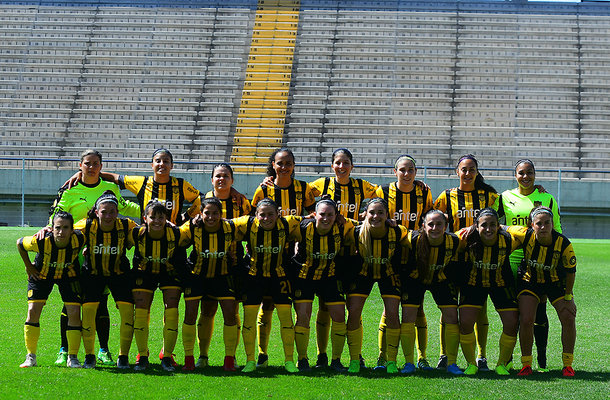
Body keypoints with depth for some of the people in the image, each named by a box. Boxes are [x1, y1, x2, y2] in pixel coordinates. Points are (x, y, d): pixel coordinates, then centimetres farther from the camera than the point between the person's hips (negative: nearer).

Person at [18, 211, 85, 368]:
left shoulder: (79, 239, -32)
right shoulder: (41, 242, -34)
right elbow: (20, 243, -12)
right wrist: (28, 266, -5)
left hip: (68, 275, 1)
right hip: (41, 274, -1)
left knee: (74, 313, -9)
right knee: (33, 311, -10)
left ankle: (72, 358, 5)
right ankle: (31, 357, 4)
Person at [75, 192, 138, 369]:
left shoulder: (127, 226, -20)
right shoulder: (86, 226, -19)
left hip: (119, 274, 0)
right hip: (93, 273, 0)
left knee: (127, 310, -13)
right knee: (88, 309, -14)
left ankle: (123, 356, 3)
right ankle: (89, 356, 3)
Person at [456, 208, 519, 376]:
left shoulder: (508, 239, -25)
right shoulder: (467, 239, -26)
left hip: (501, 284, 1)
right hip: (473, 284, 0)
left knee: (512, 323, -8)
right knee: (465, 322, -14)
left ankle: (502, 364, 15)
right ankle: (471, 364, 8)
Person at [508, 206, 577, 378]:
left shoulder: (564, 243, -27)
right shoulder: (524, 235, -26)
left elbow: (571, 271, -13)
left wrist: (568, 297, -11)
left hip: (556, 282, 0)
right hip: (529, 281, 0)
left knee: (568, 318, -10)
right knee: (526, 320, -14)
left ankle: (568, 364, 7)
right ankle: (526, 364, 3)